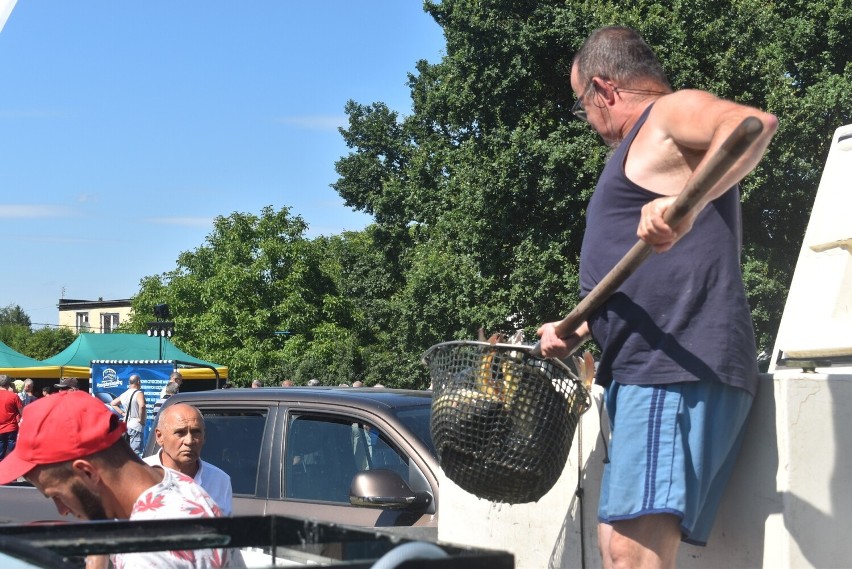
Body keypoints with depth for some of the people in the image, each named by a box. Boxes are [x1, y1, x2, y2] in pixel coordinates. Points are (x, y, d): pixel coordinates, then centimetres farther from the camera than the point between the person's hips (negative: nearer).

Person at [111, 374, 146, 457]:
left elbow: (113, 403, 24)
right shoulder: (139, 393, -12)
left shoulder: (124, 394, 10)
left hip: (126, 425, 8)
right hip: (136, 426, -8)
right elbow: (142, 406, -31)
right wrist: (141, 419, -18)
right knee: (136, 452, -11)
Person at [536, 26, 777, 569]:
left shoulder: (672, 111, -1)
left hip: (680, 369, -11)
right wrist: (578, 332, 22)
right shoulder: (642, 145, 28)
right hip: (643, 370, 11)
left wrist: (684, 205, -39)